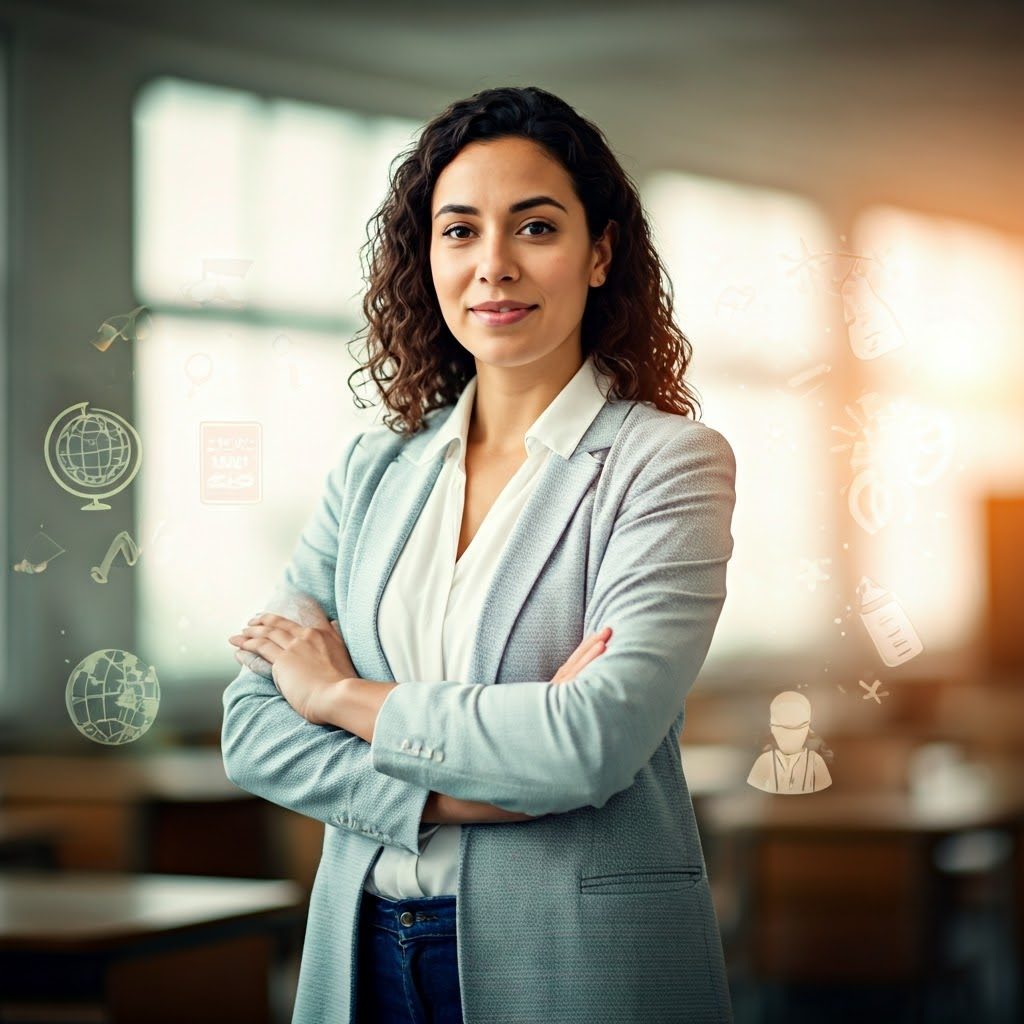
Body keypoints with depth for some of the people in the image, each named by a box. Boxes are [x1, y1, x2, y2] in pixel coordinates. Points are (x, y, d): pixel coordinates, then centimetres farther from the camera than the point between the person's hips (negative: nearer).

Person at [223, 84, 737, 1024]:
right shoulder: (374, 469, 6)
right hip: (365, 948, 4)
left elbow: (597, 739, -20)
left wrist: (346, 697, -8)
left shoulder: (669, 462, -8)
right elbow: (254, 731, 0)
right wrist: (468, 795, -15)